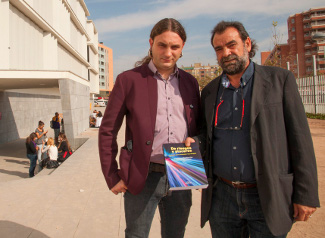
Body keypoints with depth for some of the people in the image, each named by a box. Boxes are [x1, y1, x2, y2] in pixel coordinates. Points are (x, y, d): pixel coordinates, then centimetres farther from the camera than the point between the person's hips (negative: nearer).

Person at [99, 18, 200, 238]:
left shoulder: (190, 82, 7)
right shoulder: (128, 80, -5)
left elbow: (197, 129, 13)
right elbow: (107, 131, -4)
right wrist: (112, 178, -6)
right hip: (143, 179, -3)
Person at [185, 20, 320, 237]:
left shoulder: (280, 79, -2)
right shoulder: (210, 91, 8)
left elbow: (300, 139, -5)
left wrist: (306, 195, -8)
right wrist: (194, 142, -7)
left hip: (268, 198, -3)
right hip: (221, 196, 4)